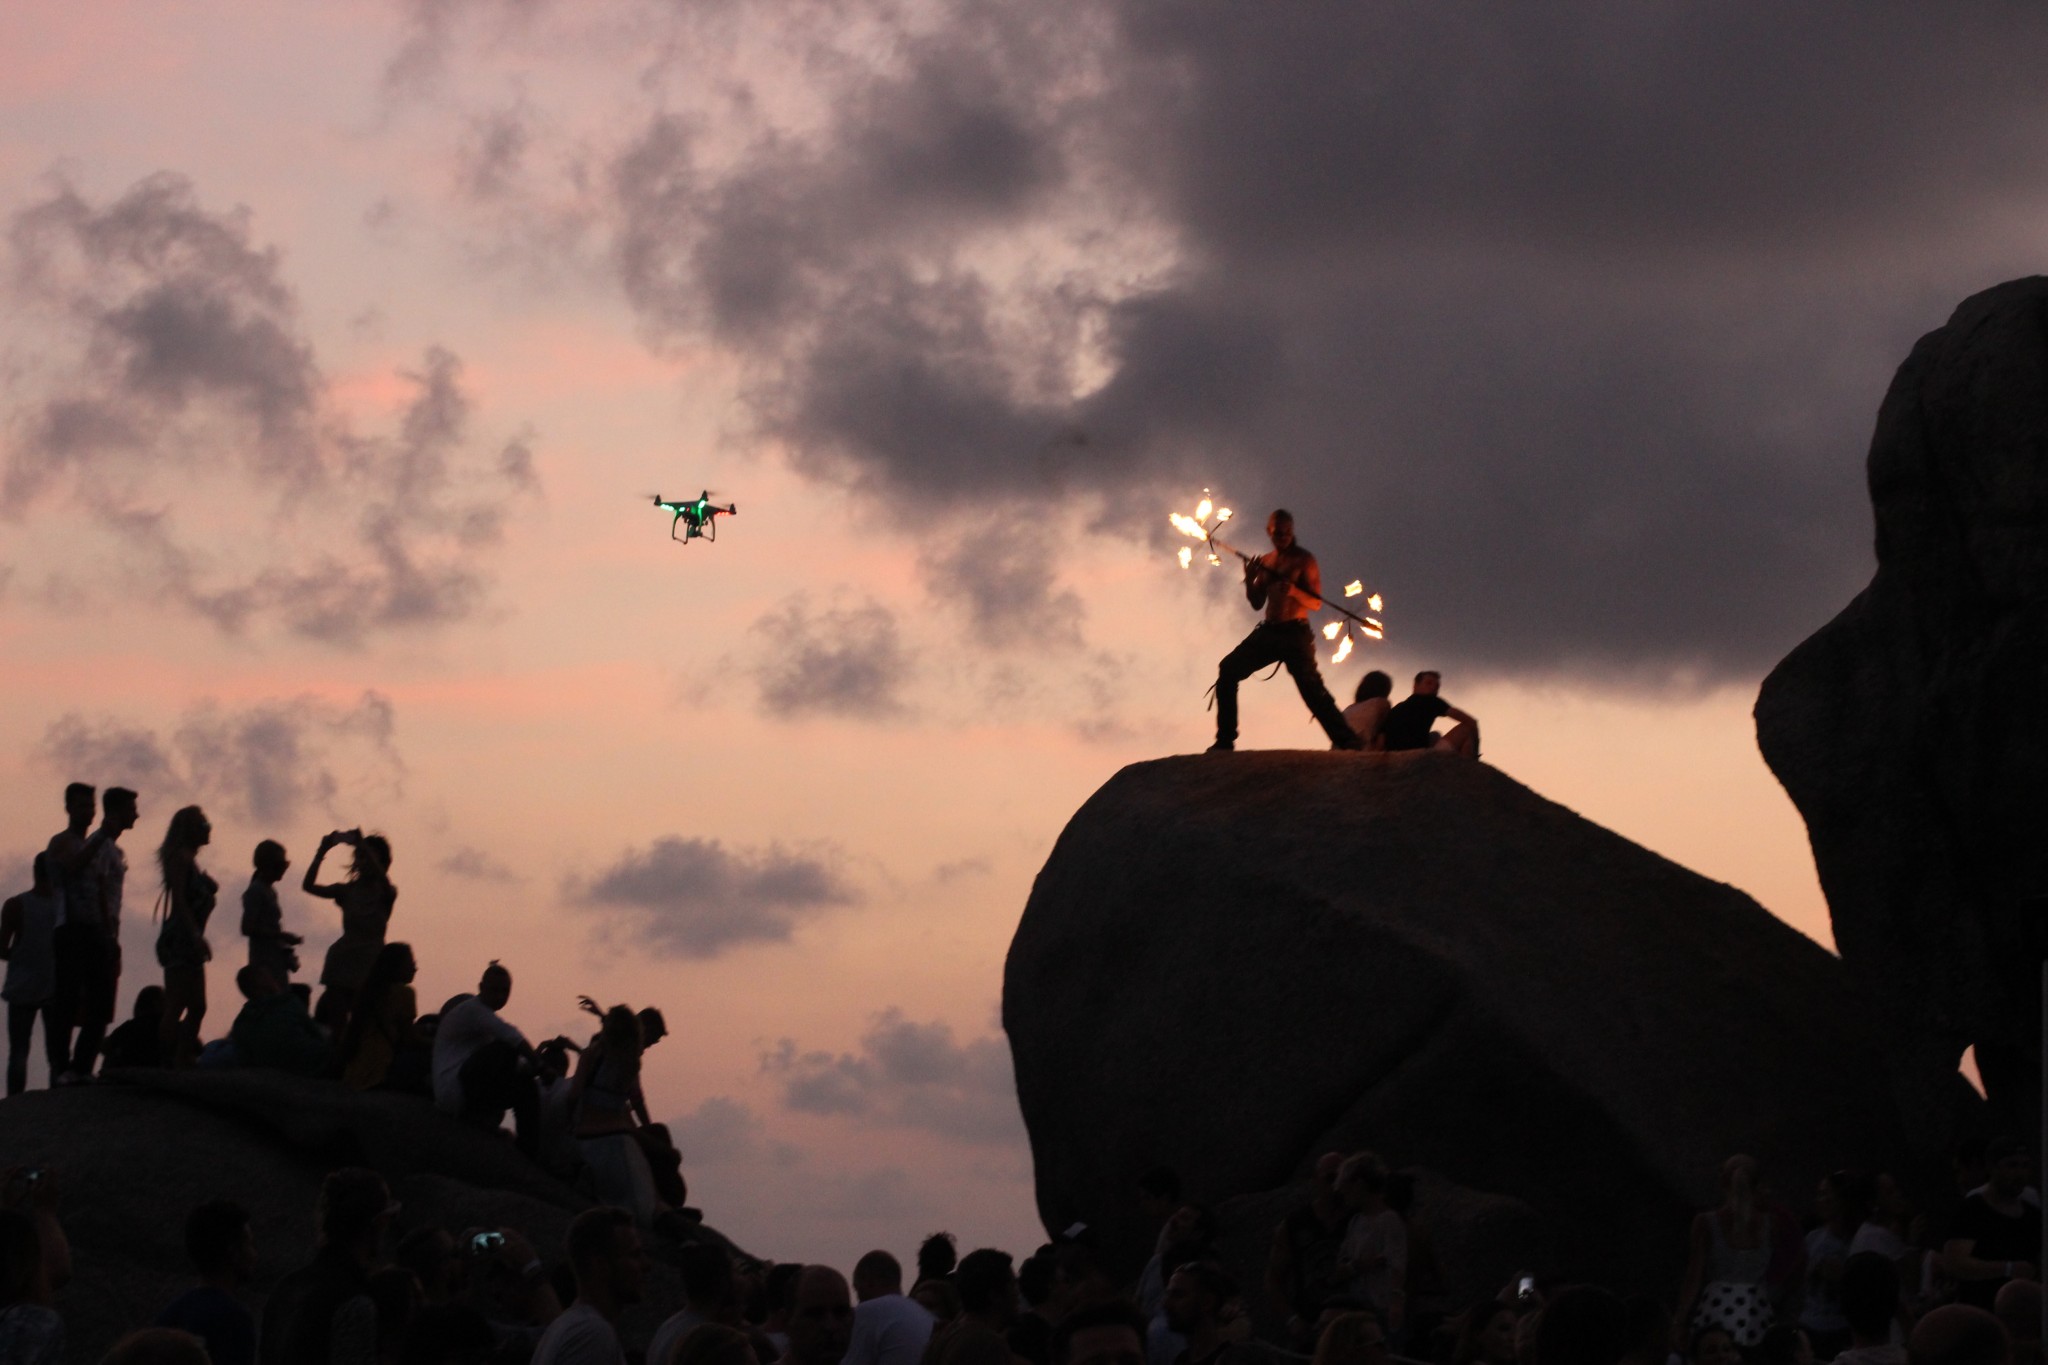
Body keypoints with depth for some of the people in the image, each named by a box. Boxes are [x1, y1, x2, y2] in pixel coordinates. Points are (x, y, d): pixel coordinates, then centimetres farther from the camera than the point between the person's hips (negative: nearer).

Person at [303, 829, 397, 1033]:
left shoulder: (385, 893, 4)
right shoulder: (347, 890, 12)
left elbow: (383, 880, -20)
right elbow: (309, 886, 2)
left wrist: (362, 845, -28)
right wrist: (321, 853, -11)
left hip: (371, 963, -3)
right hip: (344, 959, 3)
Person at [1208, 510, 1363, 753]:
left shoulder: (1304, 560, -2)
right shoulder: (1265, 562, 13)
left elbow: (1316, 603, -7)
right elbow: (1257, 604, 14)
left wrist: (1294, 591, -26)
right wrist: (1250, 580, -4)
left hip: (1295, 633, -5)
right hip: (1268, 631, 6)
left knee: (1310, 686, -14)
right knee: (1228, 669, -5)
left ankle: (1345, 741, -11)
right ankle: (1225, 741, -2)